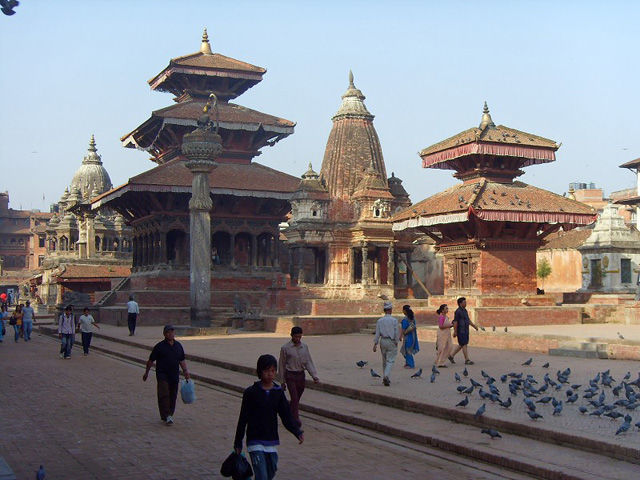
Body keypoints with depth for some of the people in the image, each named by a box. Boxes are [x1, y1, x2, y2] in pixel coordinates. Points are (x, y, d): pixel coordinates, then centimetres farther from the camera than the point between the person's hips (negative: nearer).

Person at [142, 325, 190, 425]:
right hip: (162, 375, -5)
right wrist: (146, 373, 7)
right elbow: (151, 360, 3)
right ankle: (166, 416, -17)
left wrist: (185, 371, 5)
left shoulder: (178, 345, 11)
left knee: (173, 396, 7)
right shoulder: (159, 346, -3)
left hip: (174, 376, 5)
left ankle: (169, 414, 20)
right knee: (164, 395, -14)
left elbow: (182, 360, 17)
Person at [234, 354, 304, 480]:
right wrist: (238, 443, 0)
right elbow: (243, 419, -3)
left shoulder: (278, 393, 2)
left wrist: (298, 432, -16)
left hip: (272, 442, 4)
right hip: (255, 442, -4)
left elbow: (286, 416, 0)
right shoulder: (251, 393, -7)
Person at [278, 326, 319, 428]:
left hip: (301, 375, 4)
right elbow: (281, 365, -1)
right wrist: (282, 381, 0)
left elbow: (309, 362, 4)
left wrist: (314, 376, -8)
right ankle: (296, 421, -11)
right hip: (290, 375, -4)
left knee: (296, 399, 11)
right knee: (294, 398, -12)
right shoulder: (285, 348, -6)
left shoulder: (304, 347, 5)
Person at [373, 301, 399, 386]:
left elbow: (377, 333, 0)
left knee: (384, 361, 14)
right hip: (391, 341, -3)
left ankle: (385, 378, 18)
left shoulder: (380, 320, 0)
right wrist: (396, 342, 4)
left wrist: (375, 344, 3)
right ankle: (386, 376, -22)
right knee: (390, 360, -3)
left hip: (383, 341, 3)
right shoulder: (394, 320, -9)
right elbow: (396, 333, -8)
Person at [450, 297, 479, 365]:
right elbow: (455, 322, -18)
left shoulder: (465, 310, 14)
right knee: (464, 345, -6)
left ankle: (451, 356, 23)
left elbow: (468, 320, 21)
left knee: (461, 345, 13)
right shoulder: (458, 311, -15)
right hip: (461, 331, -9)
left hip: (466, 331, 9)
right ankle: (467, 360, -2)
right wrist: (455, 332, -20)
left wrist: (474, 326, 13)